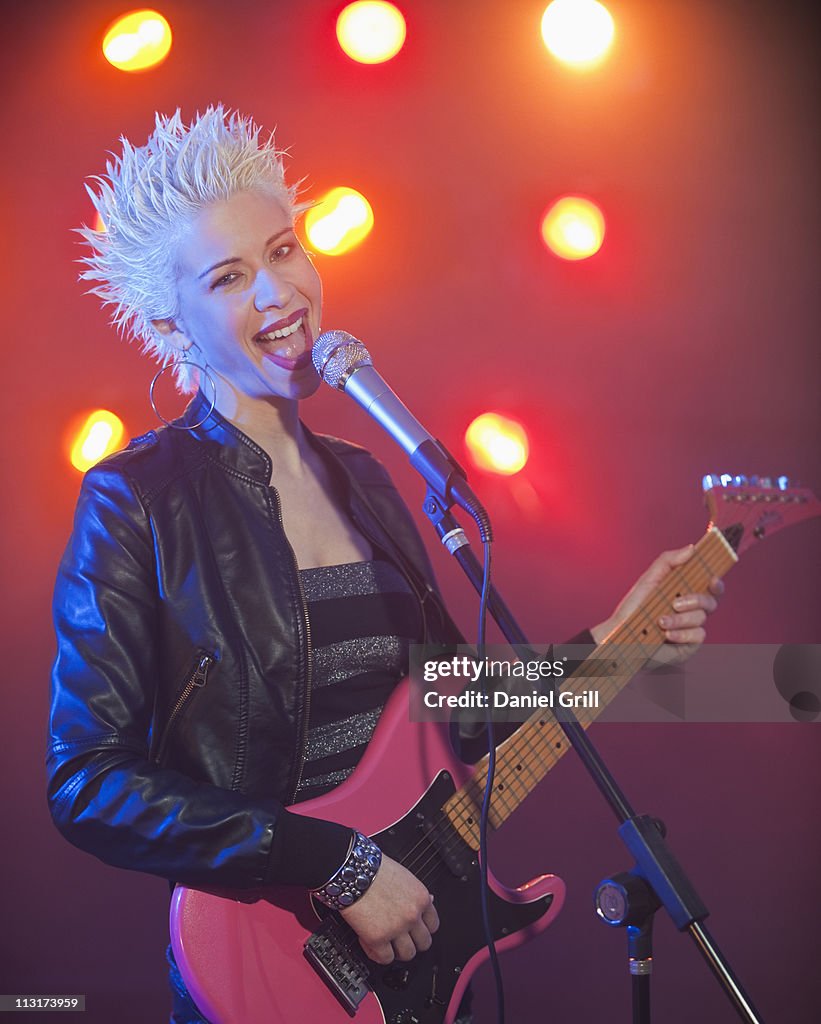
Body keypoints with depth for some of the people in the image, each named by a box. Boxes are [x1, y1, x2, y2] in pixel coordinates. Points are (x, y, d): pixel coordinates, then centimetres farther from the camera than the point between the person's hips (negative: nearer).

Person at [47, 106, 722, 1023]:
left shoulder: (359, 481, 7)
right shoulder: (139, 500, -13)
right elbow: (87, 783, -20)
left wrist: (614, 640, 2)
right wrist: (337, 862, -20)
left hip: (417, 943, 6)